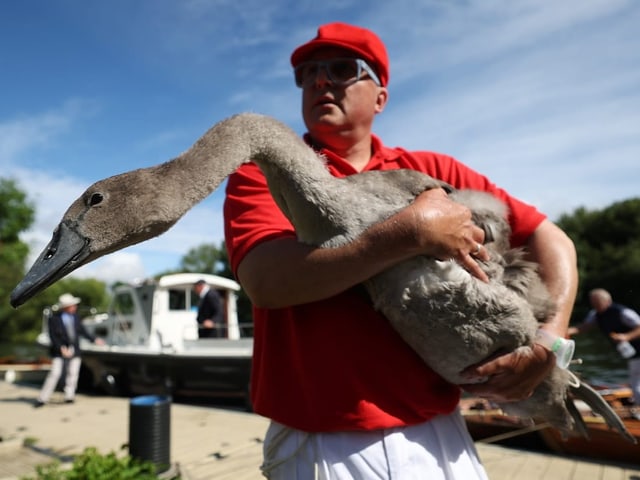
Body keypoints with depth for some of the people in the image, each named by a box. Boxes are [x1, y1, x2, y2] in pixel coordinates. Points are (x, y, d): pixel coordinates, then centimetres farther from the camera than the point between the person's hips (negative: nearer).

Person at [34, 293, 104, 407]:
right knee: (54, 373, -7)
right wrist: (61, 348, -21)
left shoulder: (75, 316, 4)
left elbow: (82, 330, 13)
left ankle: (69, 396, 13)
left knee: (73, 374, 3)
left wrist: (94, 339, 11)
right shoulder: (54, 319, -9)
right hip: (60, 351, -4)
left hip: (74, 350, 4)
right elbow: (53, 336, -11)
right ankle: (43, 399, 4)